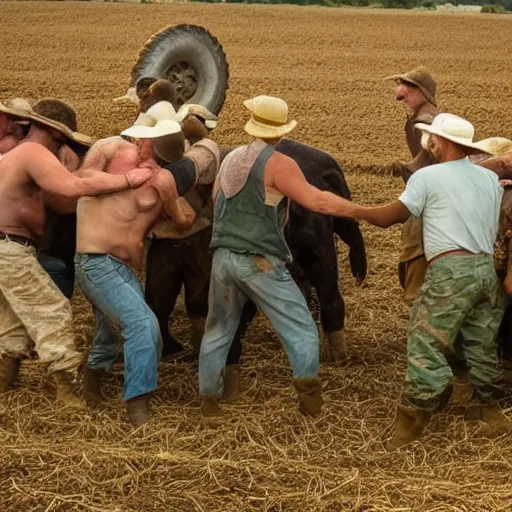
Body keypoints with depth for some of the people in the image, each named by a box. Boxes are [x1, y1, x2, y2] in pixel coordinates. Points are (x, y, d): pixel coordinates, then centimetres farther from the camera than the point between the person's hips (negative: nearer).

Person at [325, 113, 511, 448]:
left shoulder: (427, 176, -2)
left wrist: (353, 210, 19)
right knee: (482, 343, 20)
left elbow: (388, 217, 4)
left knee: (426, 345, -4)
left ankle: (412, 424, -3)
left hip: (451, 270, -7)